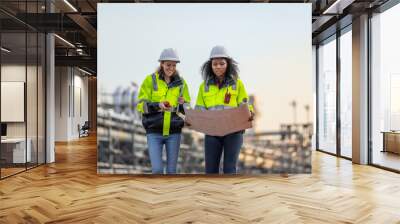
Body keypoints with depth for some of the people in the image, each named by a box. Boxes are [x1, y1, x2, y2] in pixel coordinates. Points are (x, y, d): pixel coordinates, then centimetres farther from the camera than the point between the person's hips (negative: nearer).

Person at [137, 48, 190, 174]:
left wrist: (182, 104, -14)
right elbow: (141, 105, -4)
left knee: (171, 170, 7)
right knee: (157, 169, -7)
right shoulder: (150, 80, -1)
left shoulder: (181, 82, 6)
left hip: (174, 132, 2)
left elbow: (187, 107, 9)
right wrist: (157, 105, -22)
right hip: (154, 132, -2)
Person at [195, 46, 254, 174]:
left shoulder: (237, 83, 6)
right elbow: (199, 110, 8)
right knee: (211, 169, 4)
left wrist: (249, 114, -18)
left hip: (233, 131, -2)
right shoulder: (204, 86, 9)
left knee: (229, 168, -3)